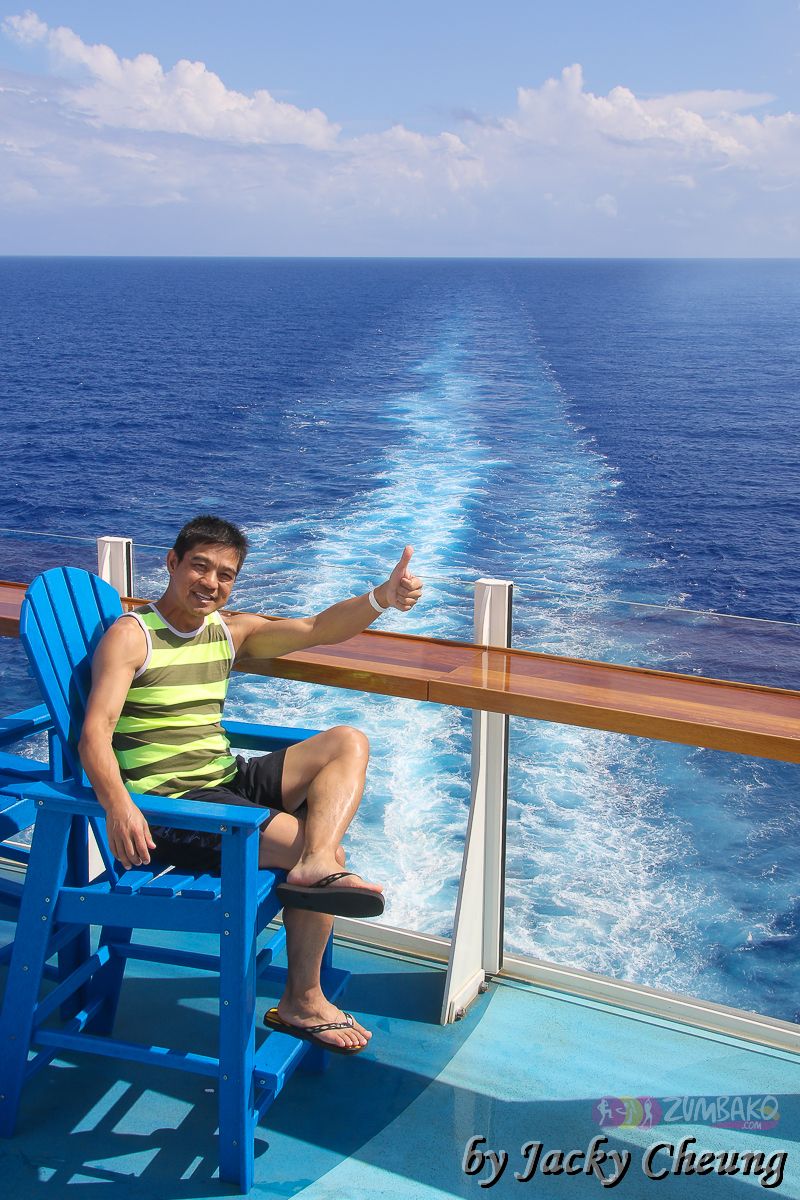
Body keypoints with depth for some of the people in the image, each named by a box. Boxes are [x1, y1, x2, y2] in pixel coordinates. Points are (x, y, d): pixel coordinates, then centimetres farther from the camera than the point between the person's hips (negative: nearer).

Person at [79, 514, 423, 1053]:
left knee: (348, 742, -7)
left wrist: (383, 597, -12)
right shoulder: (130, 636, -8)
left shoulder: (231, 630, 13)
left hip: (228, 782, 8)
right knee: (323, 849, -20)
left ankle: (315, 867, -30)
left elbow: (319, 629, 7)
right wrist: (117, 803, -41)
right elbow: (96, 730, -21)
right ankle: (302, 1002, -7)